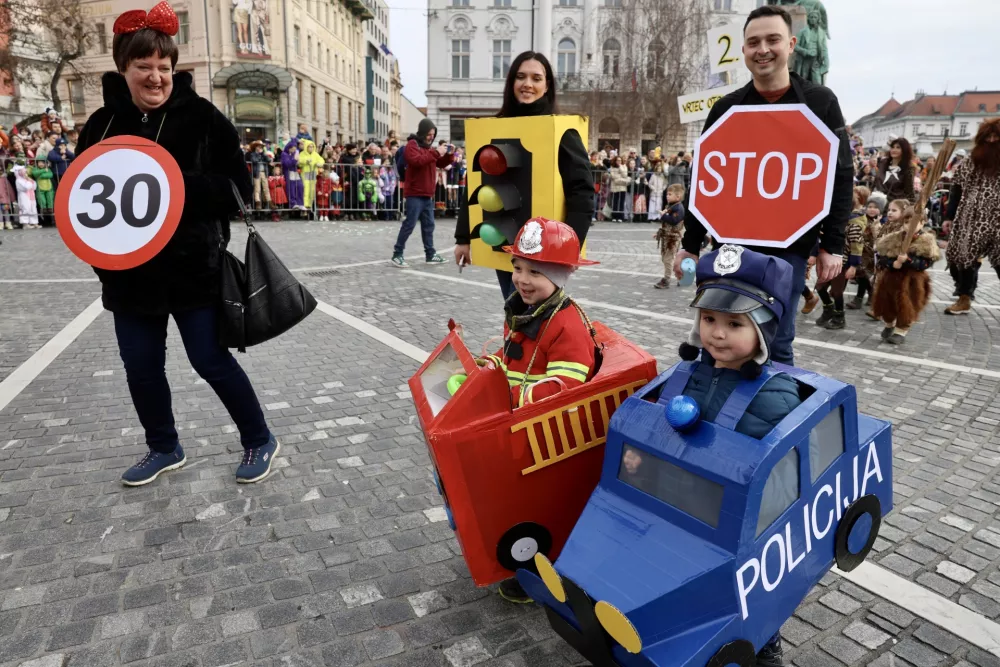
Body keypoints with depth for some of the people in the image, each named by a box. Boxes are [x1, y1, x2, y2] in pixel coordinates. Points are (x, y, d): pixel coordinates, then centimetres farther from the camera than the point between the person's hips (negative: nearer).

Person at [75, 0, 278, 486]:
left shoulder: (200, 117, -6)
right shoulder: (102, 123, 4)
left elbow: (237, 186, -8)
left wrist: (181, 189, -23)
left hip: (192, 267, -5)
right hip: (130, 273, 5)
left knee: (211, 360, 1)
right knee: (141, 366, 13)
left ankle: (259, 441, 21)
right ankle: (164, 449, 35)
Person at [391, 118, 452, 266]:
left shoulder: (429, 146, 18)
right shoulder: (412, 145, -8)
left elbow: (441, 164, 21)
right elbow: (417, 161, -27)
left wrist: (448, 155, 2)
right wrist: (436, 153, -26)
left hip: (427, 194, 9)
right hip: (414, 194, -8)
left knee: (429, 225, 11)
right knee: (409, 224, -9)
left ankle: (430, 254, 19)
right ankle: (397, 254, -3)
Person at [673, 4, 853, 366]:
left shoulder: (820, 102, 3)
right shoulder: (727, 108, 5)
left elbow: (841, 177, 2)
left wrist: (832, 245, -6)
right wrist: (691, 245, 5)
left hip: (789, 246, -1)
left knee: (776, 343, 2)